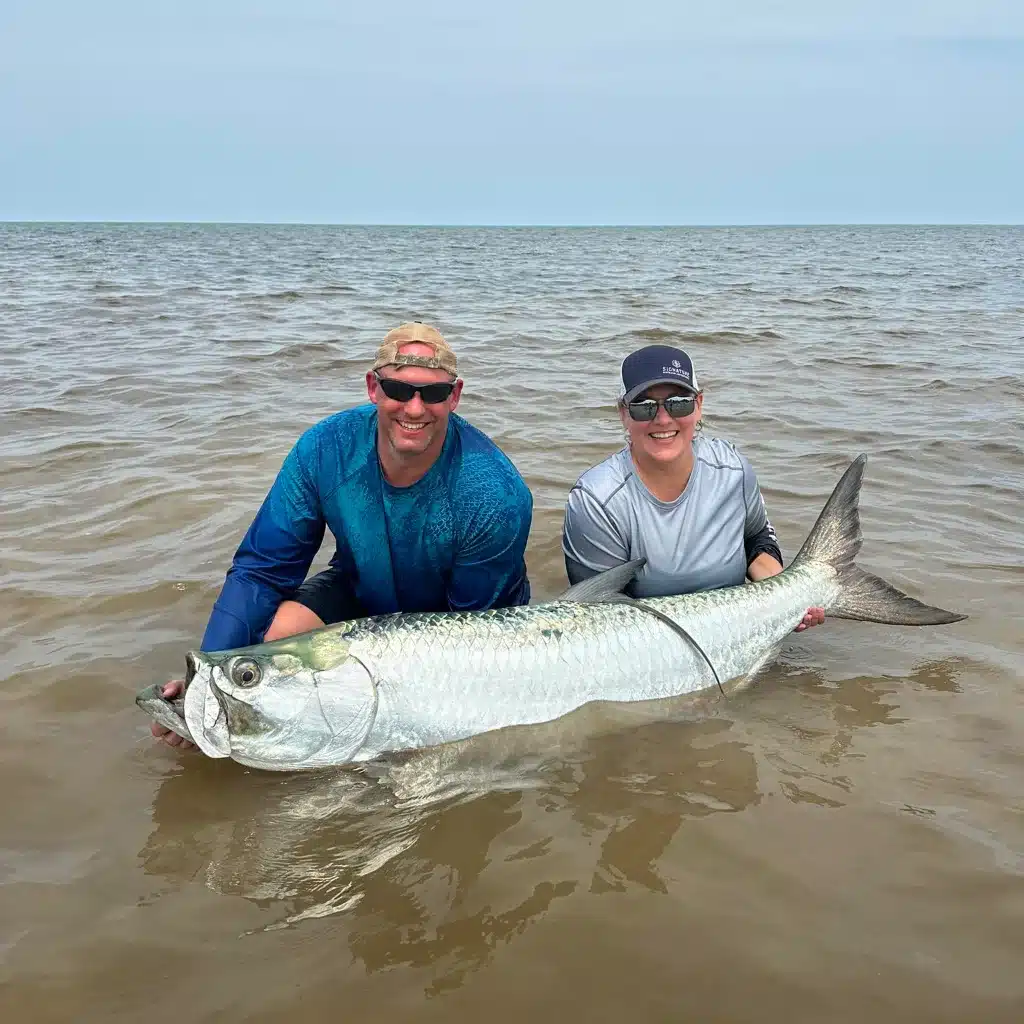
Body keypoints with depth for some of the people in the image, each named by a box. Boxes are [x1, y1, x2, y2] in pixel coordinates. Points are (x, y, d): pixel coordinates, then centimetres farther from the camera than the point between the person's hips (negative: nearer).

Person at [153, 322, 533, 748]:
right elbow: (260, 570, -19)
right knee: (274, 636, -23)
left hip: (458, 615, -2)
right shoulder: (324, 450, -24)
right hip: (363, 594, 2)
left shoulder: (497, 496, -33)